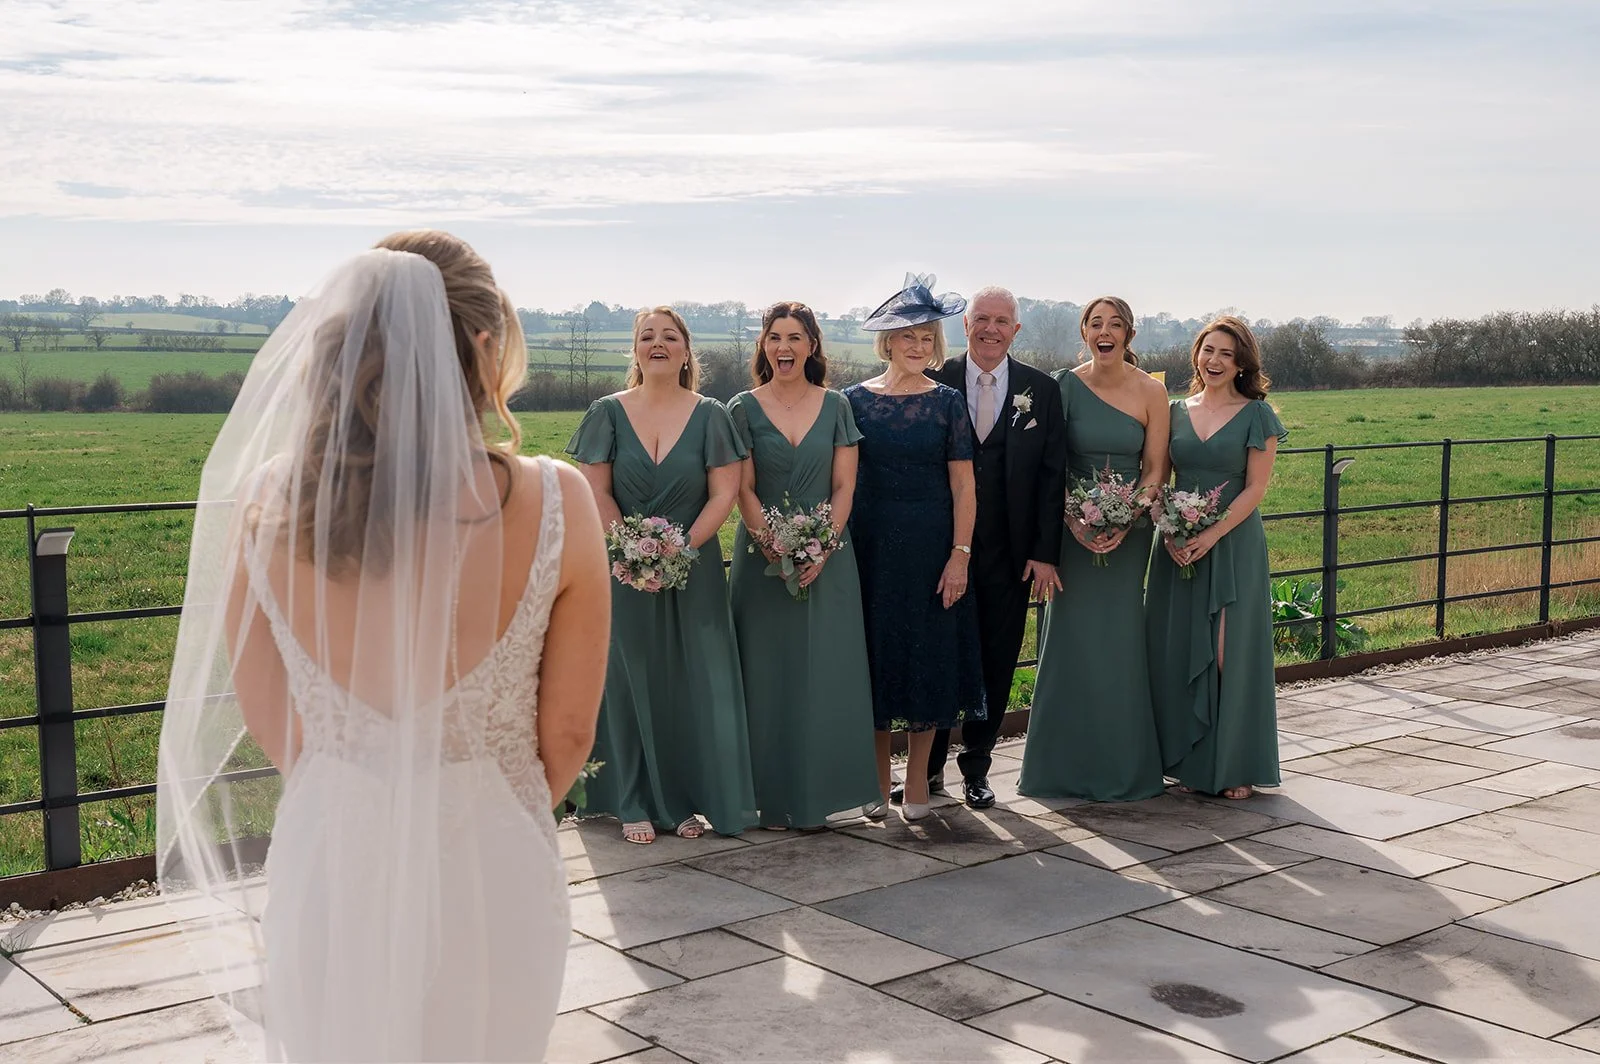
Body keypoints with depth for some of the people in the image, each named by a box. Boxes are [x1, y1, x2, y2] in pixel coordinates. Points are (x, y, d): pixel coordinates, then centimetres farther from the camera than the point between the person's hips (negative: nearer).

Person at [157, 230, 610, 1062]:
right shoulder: (552, 504, -18)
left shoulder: (264, 505, -11)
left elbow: (271, 727, 1)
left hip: (328, 865, 2)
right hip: (489, 870, -1)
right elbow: (566, 737, -7)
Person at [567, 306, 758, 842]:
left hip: (695, 570, 0)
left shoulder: (710, 415, 2)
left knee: (694, 682, 2)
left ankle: (688, 800, 14)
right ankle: (635, 804, 13)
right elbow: (595, 492, -2)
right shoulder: (608, 413, 3)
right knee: (629, 679, 3)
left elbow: (724, 494, -4)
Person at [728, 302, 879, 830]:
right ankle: (776, 799, 8)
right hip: (762, 555, -1)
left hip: (827, 558, 1)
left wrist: (821, 550, -11)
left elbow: (844, 487, 1)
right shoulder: (744, 409, 1)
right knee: (769, 674, 1)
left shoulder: (835, 407, 5)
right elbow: (743, 491, -3)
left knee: (826, 674, 2)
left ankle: (821, 793, 11)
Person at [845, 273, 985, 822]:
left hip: (931, 546, 0)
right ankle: (878, 779, 18)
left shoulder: (947, 402, 2)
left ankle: (917, 780, 16)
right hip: (869, 545, 0)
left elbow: (963, 485, -1)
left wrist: (960, 555, -9)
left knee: (928, 658, 4)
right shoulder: (856, 399, 3)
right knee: (875, 656, 5)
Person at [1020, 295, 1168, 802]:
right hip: (1073, 527, 0)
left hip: (1129, 530, 0)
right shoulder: (1066, 385, -2)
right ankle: (1065, 766, 13)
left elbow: (1155, 470, -1)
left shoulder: (1150, 391, -1)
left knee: (1119, 641, 2)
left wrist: (1124, 521, -14)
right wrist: (1073, 518, -14)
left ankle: (1120, 767, 15)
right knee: (1071, 640, 2)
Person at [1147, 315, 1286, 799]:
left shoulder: (1256, 415, 0)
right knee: (1179, 653, 3)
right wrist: (1169, 532, -8)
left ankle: (1236, 767, 7)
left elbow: (1255, 489, -6)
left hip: (1233, 545, -3)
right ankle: (1190, 762, 14)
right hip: (1179, 547, 4)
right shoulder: (1176, 411, 10)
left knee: (1231, 654, -3)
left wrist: (1210, 536, -16)